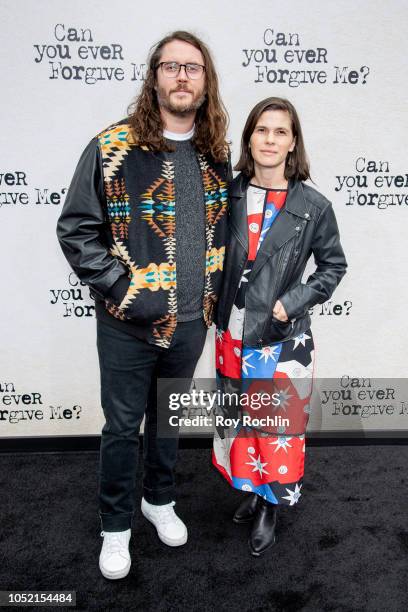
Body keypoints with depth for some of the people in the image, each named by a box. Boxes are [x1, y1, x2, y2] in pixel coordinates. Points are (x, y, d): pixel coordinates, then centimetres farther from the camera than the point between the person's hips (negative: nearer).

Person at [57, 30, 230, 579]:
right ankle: (116, 527, 34)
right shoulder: (114, 147, -11)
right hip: (129, 326, -4)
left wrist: (213, 289, 6)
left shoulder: (216, 153, 4)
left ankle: (159, 499, 45)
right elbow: (75, 229, -10)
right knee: (122, 427, 10)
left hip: (191, 323, 4)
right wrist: (120, 288, -16)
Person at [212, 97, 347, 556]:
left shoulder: (313, 207, -8)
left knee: (277, 422, 6)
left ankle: (271, 507, 31)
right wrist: (218, 318, 0)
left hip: (283, 337, -3)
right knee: (241, 418, 17)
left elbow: (333, 265, 3)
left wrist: (291, 302, -9)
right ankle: (252, 490, 40)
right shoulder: (229, 194, -2)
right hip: (233, 333, 3)